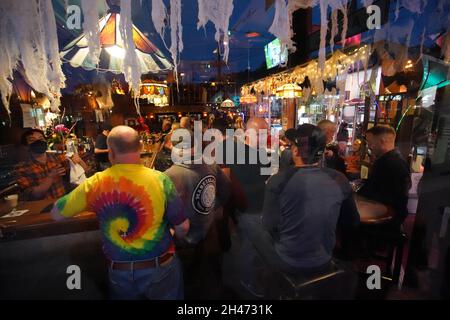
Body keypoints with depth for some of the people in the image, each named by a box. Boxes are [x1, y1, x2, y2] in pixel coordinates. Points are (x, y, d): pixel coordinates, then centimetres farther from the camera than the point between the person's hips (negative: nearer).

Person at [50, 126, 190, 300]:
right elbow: (183, 228, -13)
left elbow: (56, 213, 2)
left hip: (119, 272, 2)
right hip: (160, 267, -1)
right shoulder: (160, 179, -20)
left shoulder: (95, 183, -14)